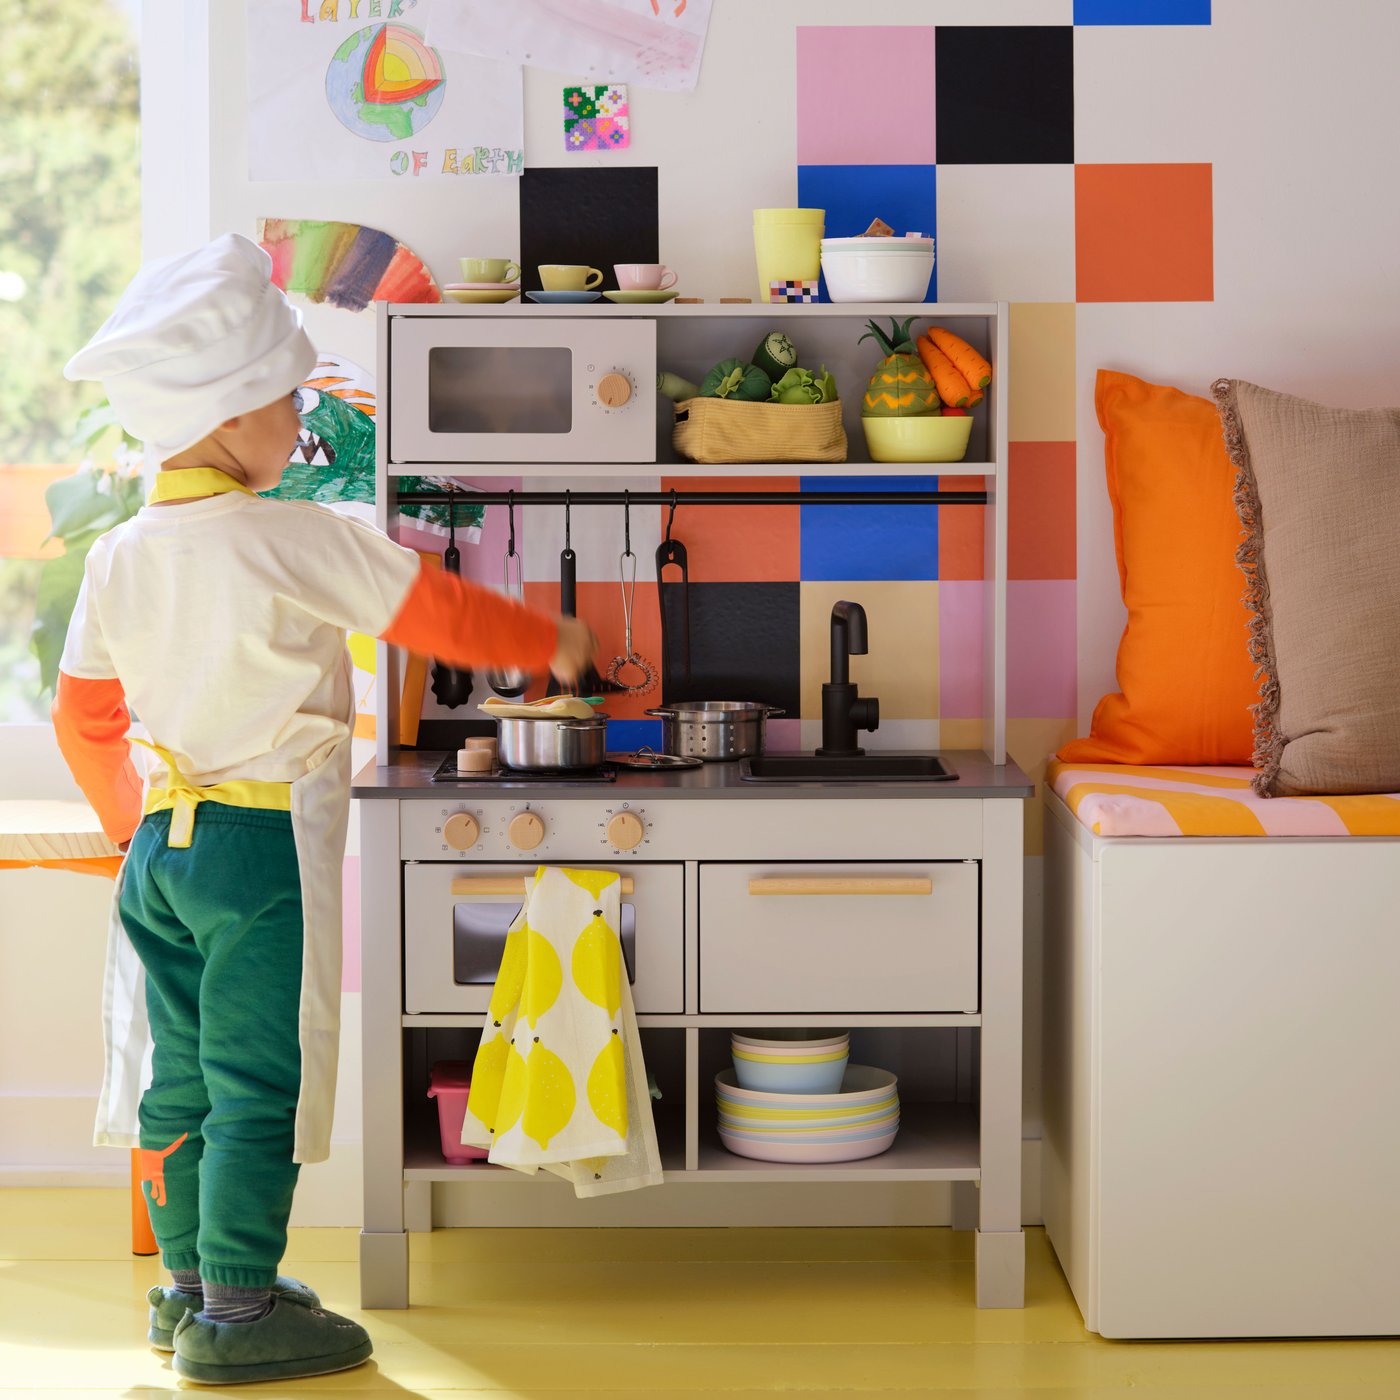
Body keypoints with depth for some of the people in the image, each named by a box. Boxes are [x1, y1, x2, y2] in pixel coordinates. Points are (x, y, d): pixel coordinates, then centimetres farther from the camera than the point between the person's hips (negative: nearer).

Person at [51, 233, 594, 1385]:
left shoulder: (121, 556, 6)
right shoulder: (295, 539, -15)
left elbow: (84, 718, 13)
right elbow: (438, 615, -7)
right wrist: (550, 643, 9)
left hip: (163, 840, 8)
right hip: (266, 848, -7)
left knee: (182, 1071, 16)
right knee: (257, 1085, -1)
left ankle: (191, 1278, 28)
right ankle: (238, 1312, 5)